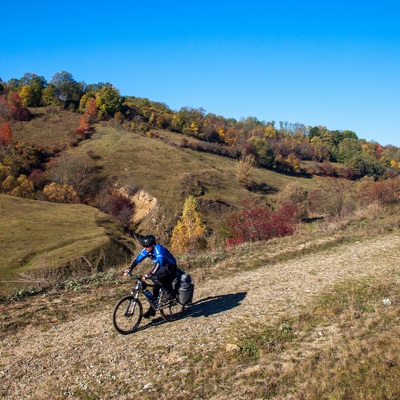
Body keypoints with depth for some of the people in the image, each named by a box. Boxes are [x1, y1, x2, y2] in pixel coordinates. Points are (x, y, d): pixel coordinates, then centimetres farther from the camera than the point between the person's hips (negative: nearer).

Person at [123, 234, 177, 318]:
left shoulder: (159, 249, -31)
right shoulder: (147, 250, -9)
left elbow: (158, 264, -41)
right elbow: (137, 260, -9)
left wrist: (147, 276, -48)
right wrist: (128, 270, -21)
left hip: (169, 267, -8)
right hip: (161, 267, 8)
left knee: (154, 277, -29)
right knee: (156, 288, 5)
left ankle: (170, 290, -9)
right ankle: (152, 310, 16)